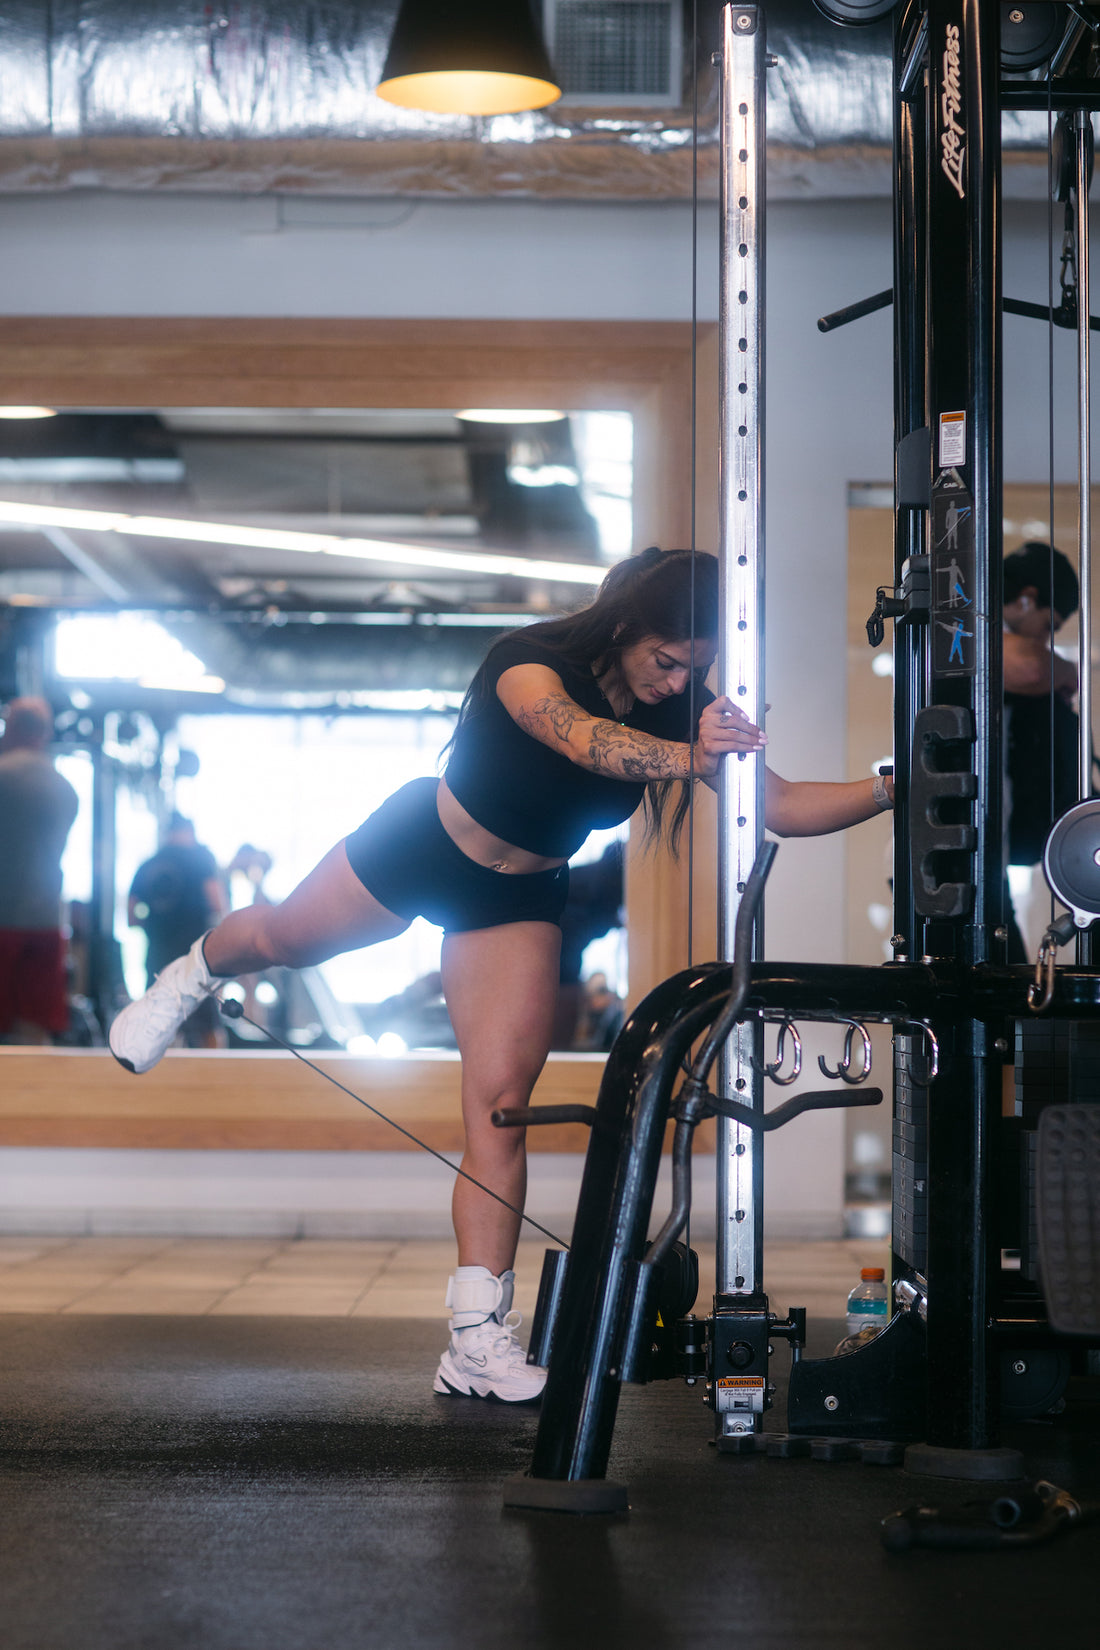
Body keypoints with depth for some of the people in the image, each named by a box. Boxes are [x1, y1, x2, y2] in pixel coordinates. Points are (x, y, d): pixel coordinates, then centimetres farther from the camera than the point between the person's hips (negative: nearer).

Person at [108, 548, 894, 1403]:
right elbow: (582, 738, -56)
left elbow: (781, 802, -26)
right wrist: (685, 759, -74)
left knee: (501, 1103, -8)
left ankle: (479, 1338, -8)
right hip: (423, 848, -3)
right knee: (283, 939, 22)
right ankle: (190, 978, 61)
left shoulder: (681, 714, -19)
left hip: (519, 900, 3)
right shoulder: (531, 662, -33)